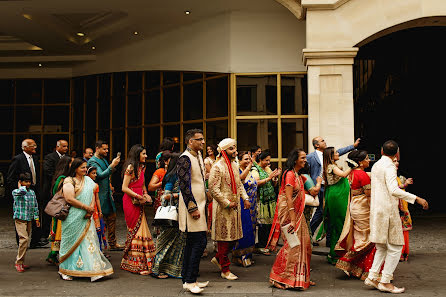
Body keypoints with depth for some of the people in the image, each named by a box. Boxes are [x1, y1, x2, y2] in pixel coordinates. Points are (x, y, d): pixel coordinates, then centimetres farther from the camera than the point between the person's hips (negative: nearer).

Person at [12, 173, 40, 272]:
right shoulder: (15, 192, -6)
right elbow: (22, 191, -31)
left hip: (29, 219, 6)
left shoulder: (32, 192, 12)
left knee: (26, 240, 8)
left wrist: (36, 218, 14)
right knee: (24, 239, -18)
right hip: (20, 219, -6)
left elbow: (35, 205, 17)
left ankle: (21, 262, 17)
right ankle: (18, 263, -9)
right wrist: (21, 186, -10)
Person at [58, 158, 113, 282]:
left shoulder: (88, 180, 14)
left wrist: (91, 209, -7)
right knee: (72, 243, 2)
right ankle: (65, 271, 15)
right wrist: (86, 207, -15)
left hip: (86, 218, 6)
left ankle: (94, 269, 3)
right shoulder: (69, 181, -7)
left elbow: (92, 195, 11)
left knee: (88, 241, 3)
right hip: (73, 219, -5)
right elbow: (69, 199, -16)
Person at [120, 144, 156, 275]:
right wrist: (139, 196, -16)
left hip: (139, 204, 8)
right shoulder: (130, 167, -12)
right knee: (137, 231, -6)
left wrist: (146, 194, 8)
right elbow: (124, 188, -15)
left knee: (140, 230, 7)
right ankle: (138, 265, 1)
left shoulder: (141, 167, 15)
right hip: (130, 202, -8)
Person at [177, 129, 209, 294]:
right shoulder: (185, 158, -13)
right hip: (192, 207, -10)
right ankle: (190, 281, -2)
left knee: (192, 243, 12)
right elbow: (184, 185, -18)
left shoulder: (198, 156, 16)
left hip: (198, 205, 10)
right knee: (200, 242, -10)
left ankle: (187, 279, 20)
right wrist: (193, 208, -20)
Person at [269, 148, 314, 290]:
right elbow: (288, 198, -21)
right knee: (292, 245, -7)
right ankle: (278, 278, 3)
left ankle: (302, 278, 21)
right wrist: (293, 220, -24)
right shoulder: (289, 174, -15)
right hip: (288, 213, -9)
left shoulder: (298, 175, 15)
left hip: (297, 213, 9)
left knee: (303, 243, 10)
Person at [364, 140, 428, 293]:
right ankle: (385, 282, 4)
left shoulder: (376, 165, 12)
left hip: (376, 210, 9)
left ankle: (372, 277, 15)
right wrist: (416, 198, -26)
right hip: (388, 211, -8)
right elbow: (394, 190, -27)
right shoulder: (389, 166, -14)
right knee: (395, 247, 1)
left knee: (382, 246, 17)